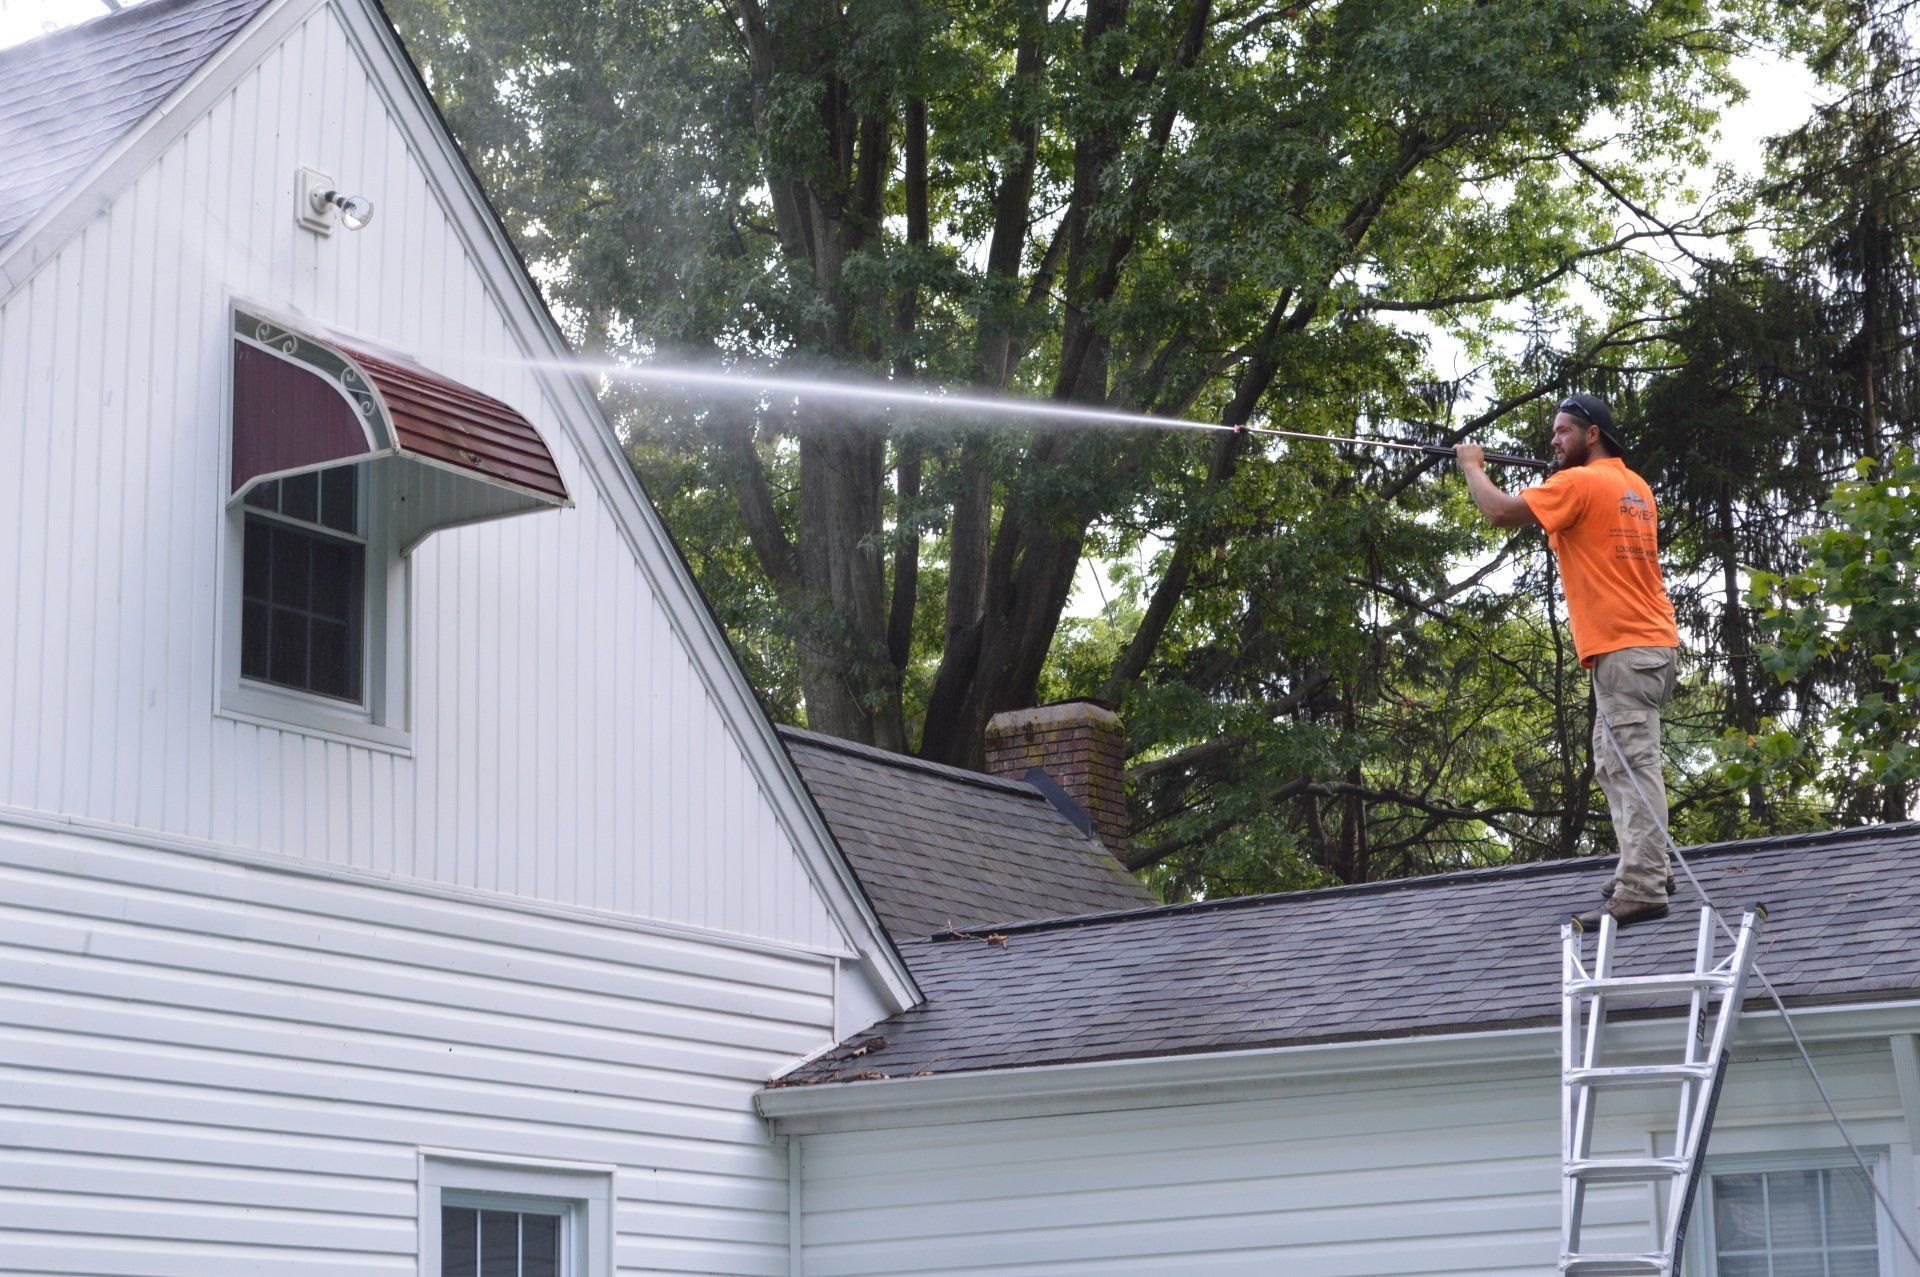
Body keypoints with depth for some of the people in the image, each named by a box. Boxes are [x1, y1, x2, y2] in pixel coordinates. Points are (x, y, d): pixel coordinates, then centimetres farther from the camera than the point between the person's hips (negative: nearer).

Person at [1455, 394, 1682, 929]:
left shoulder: (1578, 483, -10)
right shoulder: (1635, 486, 17)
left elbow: (1501, 511, -14)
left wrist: (1473, 467, 3)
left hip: (1625, 648, -10)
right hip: (1652, 643, 10)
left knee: (1632, 765, -14)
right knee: (1614, 762, 19)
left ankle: (1641, 890, -19)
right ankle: (1648, 869, 24)